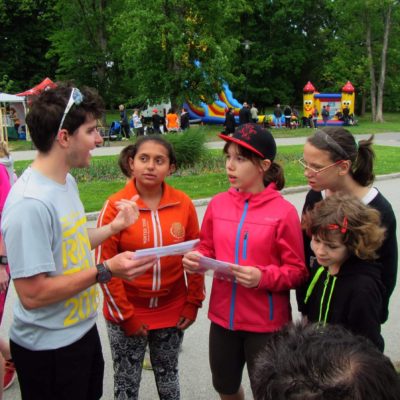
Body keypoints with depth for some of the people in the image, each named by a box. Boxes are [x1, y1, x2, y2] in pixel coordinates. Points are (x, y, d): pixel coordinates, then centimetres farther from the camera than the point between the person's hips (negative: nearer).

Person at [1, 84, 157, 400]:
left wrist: (113, 227, 2)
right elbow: (32, 294, -27)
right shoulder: (30, 203, -28)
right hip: (48, 349, -9)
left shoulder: (67, 182, 2)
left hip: (83, 329, 9)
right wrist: (105, 271, -26)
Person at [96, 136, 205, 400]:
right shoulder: (115, 206, -13)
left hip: (172, 311, 2)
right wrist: (125, 315, -10)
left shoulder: (183, 203, -6)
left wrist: (193, 303, 2)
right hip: (128, 313, -2)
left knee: (168, 379, 20)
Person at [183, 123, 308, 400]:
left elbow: (298, 271, -11)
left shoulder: (284, 211, -16)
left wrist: (263, 277, -27)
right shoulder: (218, 204, -2)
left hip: (266, 323, -4)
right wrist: (196, 260, -12)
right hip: (223, 316, 5)